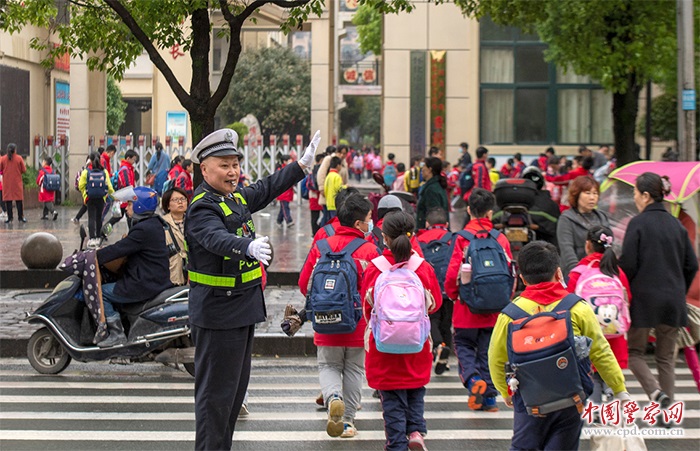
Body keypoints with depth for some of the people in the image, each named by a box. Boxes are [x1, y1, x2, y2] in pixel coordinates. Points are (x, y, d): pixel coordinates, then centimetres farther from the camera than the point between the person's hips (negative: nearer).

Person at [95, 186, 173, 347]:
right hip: (156, 279, 11)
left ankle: (117, 333, -9)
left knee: (100, 292, -8)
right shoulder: (153, 224, 13)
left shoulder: (143, 230, -19)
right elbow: (124, 246, 22)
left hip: (145, 284, -11)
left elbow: (118, 249, -20)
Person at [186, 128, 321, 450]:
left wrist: (303, 165, 24)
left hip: (242, 308, 10)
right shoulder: (202, 208, -20)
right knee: (216, 391, -3)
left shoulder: (236, 197, 8)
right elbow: (217, 238, -39)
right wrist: (249, 247, -57)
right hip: (217, 313, -10)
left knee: (236, 387, 19)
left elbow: (267, 189, 25)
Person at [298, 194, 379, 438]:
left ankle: (333, 397, -13)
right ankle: (347, 420, 16)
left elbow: (304, 283, 1)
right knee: (354, 370, 14)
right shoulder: (369, 250, -12)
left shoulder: (321, 246, -3)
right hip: (358, 326, -2)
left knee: (328, 366, 16)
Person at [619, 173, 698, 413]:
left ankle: (656, 391, -13)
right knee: (666, 356, 12)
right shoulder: (676, 225, 7)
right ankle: (667, 411, 9)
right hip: (673, 301, 5)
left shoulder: (638, 223, -10)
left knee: (634, 351, 10)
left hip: (644, 298, -5)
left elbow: (627, 264, -13)